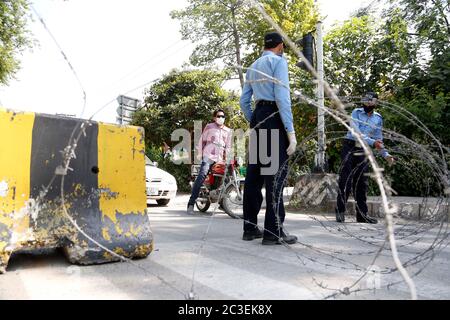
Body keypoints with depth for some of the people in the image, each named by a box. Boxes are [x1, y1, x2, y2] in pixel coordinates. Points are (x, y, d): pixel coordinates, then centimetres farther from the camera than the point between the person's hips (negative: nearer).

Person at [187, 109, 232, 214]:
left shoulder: (228, 131, 20)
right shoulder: (209, 126, 11)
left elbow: (228, 146, 23)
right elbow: (202, 140, 11)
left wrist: (226, 156, 7)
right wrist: (200, 153, 4)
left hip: (220, 158, 5)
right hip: (208, 155, -5)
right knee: (201, 176, -23)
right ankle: (191, 203, -27)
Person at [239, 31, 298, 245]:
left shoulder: (253, 67, 24)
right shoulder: (278, 61, 0)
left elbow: (244, 101, 20)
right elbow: (282, 97, -12)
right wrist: (290, 132, -15)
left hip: (257, 117, 8)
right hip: (273, 117, -8)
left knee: (254, 172, 7)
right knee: (276, 173, -8)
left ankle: (250, 227, 13)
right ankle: (273, 232, -7)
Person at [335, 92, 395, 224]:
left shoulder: (378, 118, 10)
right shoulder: (356, 112, -4)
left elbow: (378, 140, 16)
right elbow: (355, 132, -18)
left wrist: (385, 155, 4)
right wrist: (372, 142, -29)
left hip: (363, 152, 4)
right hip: (350, 148, -4)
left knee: (361, 183, 6)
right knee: (345, 181, -8)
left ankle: (362, 214, 13)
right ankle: (340, 212, -1)